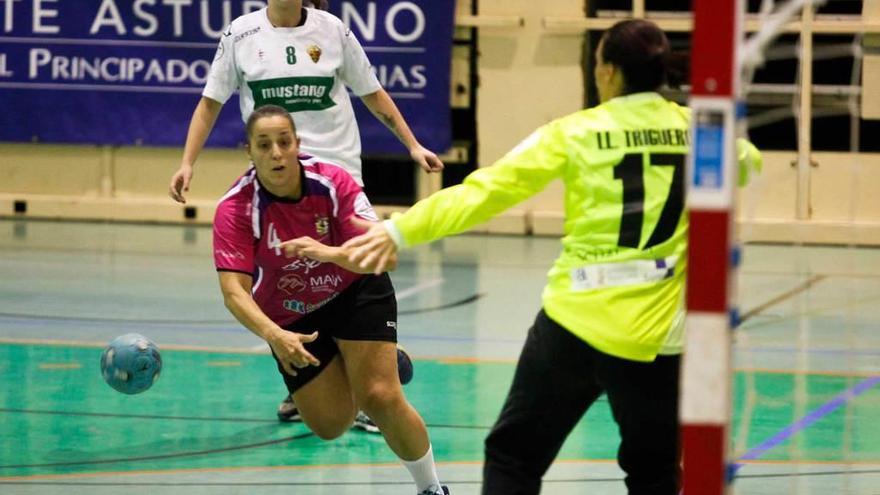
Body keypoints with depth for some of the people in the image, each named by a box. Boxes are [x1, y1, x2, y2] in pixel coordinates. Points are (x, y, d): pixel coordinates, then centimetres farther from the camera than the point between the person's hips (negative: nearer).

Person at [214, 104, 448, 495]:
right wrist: (274, 336, -52)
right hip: (291, 316, 1)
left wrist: (330, 253, -52)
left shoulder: (333, 182, -26)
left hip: (356, 292, -1)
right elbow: (234, 291, -35)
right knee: (330, 426, 2)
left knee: (381, 399, -18)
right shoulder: (235, 209, -27)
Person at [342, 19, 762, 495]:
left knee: (514, 456, 10)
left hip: (575, 321, -2)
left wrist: (400, 231, -3)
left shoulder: (576, 133, -4)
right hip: (656, 333, 2)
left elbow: (485, 191, -6)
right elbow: (746, 162, 27)